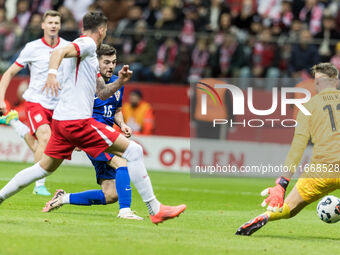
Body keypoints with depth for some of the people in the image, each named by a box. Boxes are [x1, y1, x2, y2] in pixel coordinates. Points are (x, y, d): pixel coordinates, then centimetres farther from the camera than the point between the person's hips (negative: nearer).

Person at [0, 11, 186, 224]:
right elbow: (59, 52, -24)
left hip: (62, 119, 10)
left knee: (45, 167, 19)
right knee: (133, 151, -7)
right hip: (77, 120, -10)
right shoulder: (87, 44, -6)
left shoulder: (90, 56, 23)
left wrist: (120, 82, 9)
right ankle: (155, 210, -8)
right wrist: (52, 73, -42)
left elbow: (102, 93, 26)